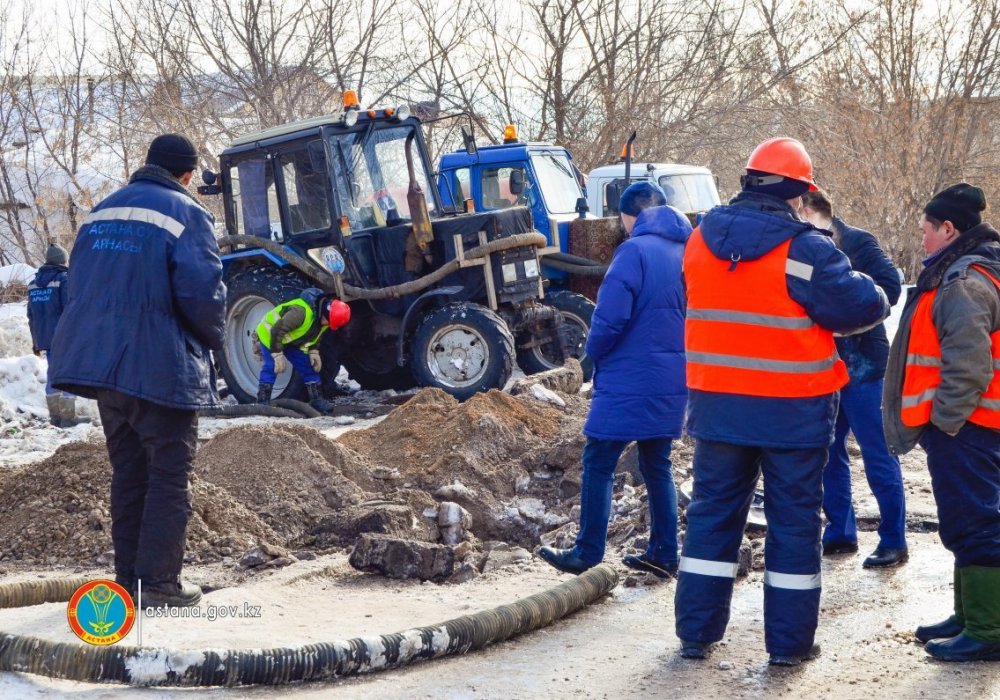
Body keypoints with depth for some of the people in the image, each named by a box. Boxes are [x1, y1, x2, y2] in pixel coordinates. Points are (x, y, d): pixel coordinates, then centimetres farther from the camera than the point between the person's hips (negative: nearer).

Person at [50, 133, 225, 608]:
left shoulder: (100, 214, 13)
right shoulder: (186, 215, -9)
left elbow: (79, 285, 17)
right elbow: (201, 290, -16)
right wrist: (214, 339, 1)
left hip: (100, 363, 7)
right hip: (162, 369, -7)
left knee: (128, 475, 15)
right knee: (168, 477, 0)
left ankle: (128, 578, 17)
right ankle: (159, 582, -3)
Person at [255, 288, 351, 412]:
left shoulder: (325, 316, -12)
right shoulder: (301, 311, -41)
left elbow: (316, 334, 9)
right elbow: (277, 331, -36)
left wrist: (314, 351, -5)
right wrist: (278, 355, -32)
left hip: (292, 341, 8)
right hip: (270, 334, -8)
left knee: (309, 368, 1)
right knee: (270, 368, -20)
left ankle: (317, 400, 7)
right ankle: (263, 403, -17)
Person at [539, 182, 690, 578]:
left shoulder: (635, 252, -14)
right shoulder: (686, 252, 8)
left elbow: (610, 318, -19)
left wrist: (595, 354, -2)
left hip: (629, 381, -7)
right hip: (672, 382, 7)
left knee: (598, 463, 1)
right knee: (657, 465, 15)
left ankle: (587, 553, 3)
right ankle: (663, 554, 18)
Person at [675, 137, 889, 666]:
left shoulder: (701, 241, 3)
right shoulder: (804, 248, -15)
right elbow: (865, 306, -12)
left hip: (717, 402, 5)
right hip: (794, 409, -4)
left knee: (712, 513, 14)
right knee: (793, 520, 6)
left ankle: (696, 632, 17)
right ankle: (789, 642, 10)